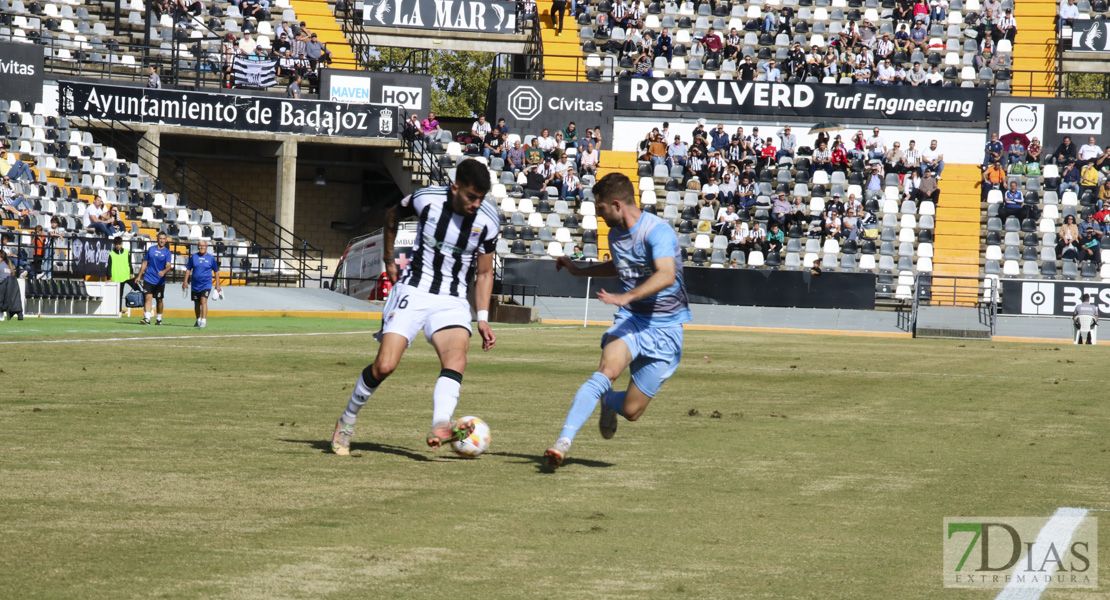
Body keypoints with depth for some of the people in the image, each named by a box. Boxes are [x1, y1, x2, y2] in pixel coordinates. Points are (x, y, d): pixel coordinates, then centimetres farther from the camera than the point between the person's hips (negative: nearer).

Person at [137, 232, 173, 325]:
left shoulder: (167, 253, 1)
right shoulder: (151, 249, 7)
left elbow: (168, 266, -12)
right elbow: (145, 263, 14)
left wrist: (164, 271, -34)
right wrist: (139, 276, 13)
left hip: (160, 281, 0)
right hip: (148, 279, 1)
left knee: (159, 300, 9)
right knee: (148, 297, -12)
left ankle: (159, 319, 24)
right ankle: (147, 318, -20)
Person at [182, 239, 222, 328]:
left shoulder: (211, 258, 0)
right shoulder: (193, 257, 5)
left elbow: (216, 272, 7)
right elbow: (188, 269, 10)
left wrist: (217, 285, 5)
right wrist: (185, 281, 3)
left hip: (206, 284, -3)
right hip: (195, 284, 3)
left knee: (203, 301, -20)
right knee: (196, 303, 13)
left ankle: (204, 321, -24)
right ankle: (198, 320, 32)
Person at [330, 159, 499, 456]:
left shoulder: (488, 220, -8)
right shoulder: (426, 199, -12)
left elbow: (484, 273, 6)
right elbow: (393, 215, 12)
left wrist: (482, 318, -2)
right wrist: (388, 258, 19)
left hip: (452, 301, 1)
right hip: (413, 291, -1)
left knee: (457, 360, -27)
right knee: (385, 366, -12)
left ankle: (440, 427, -45)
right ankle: (346, 422, 11)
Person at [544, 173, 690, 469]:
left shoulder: (657, 231, -18)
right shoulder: (615, 234, 7)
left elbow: (666, 275, -36)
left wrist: (626, 297, -48)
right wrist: (580, 270, 30)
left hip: (665, 328, -4)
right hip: (630, 320, 4)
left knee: (631, 411, 1)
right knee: (607, 370, -29)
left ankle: (607, 401, 39)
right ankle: (563, 441, -32)